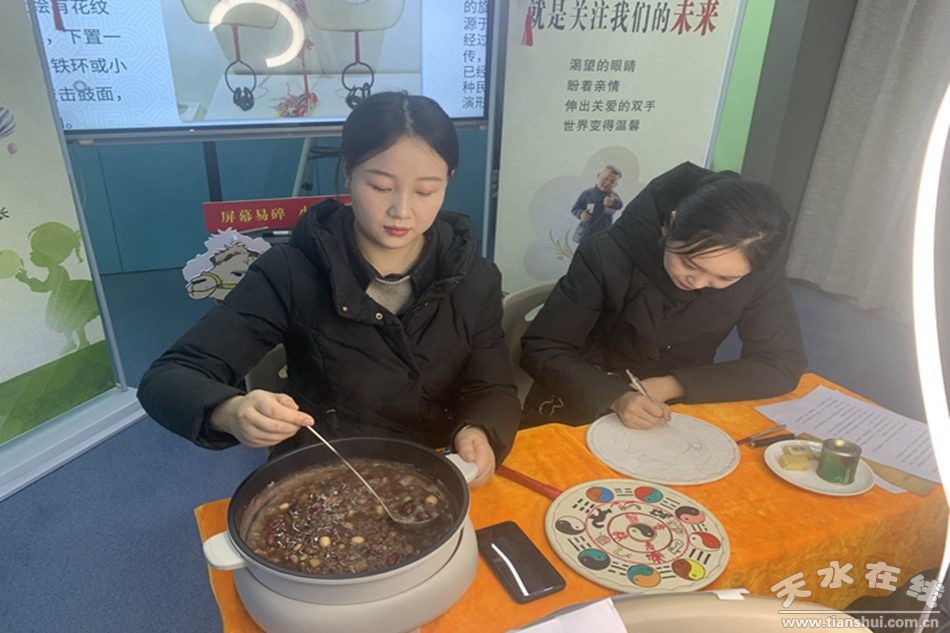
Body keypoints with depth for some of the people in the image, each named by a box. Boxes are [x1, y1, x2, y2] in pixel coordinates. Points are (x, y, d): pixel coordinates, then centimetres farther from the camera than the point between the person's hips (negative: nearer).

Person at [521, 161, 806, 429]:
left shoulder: (761, 269, -17)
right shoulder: (609, 256, -22)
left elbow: (782, 365, -12)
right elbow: (541, 350, -18)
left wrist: (673, 386, -22)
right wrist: (615, 396, -34)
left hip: (676, 412, 2)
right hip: (586, 407, -1)